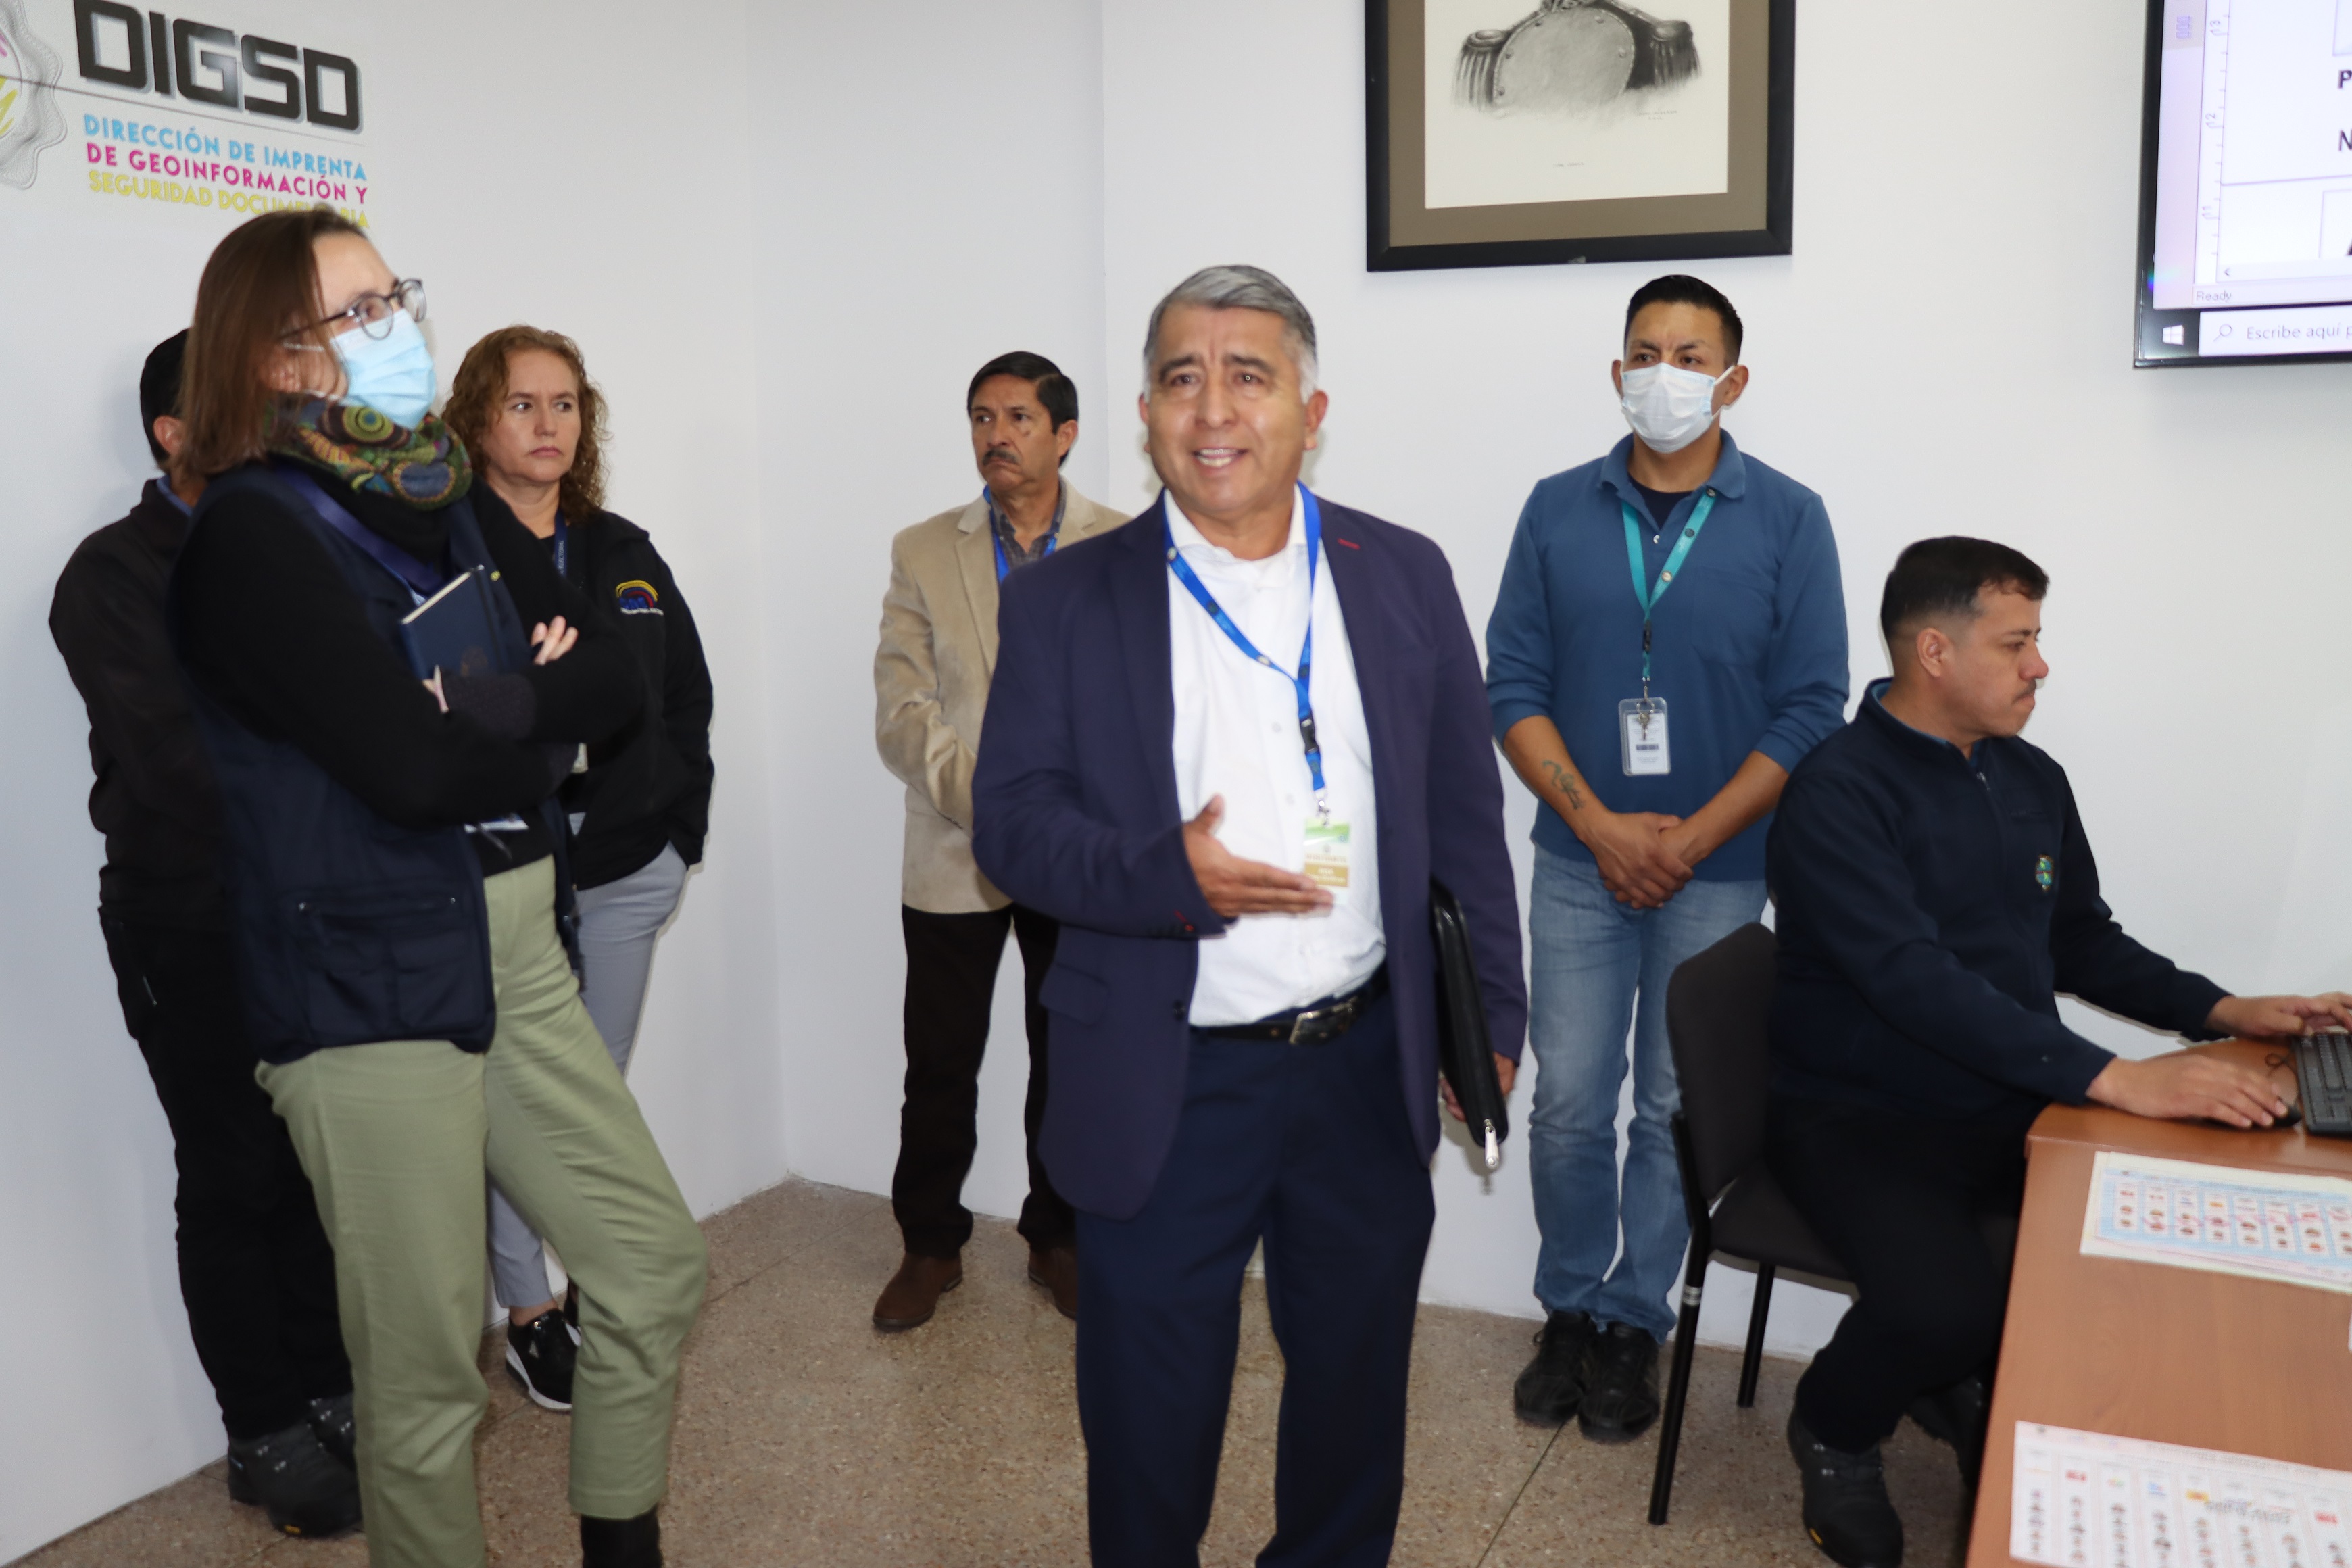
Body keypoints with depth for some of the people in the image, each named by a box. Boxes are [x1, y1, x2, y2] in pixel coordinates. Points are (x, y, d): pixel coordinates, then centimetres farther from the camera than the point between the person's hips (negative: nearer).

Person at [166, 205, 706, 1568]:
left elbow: (619, 675, 1)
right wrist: (544, 712, -6)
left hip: (520, 955, 7)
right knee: (430, 1370, 4)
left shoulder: (454, 498, 10)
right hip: (370, 983, -7)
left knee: (659, 1263, 14)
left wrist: (491, 708, -16)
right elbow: (410, 761, -23)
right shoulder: (252, 535, -12)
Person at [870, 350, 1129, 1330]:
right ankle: (931, 1246, 27)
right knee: (940, 1066, 7)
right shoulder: (922, 553, 4)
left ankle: (1059, 1239, 30)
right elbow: (901, 715, -4)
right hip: (955, 859, 0)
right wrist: (988, 800, -19)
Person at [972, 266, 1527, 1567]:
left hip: (1367, 1068, 3)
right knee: (1148, 1408, 13)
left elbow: (1464, 815, 5)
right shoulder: (1064, 602, -4)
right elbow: (1012, 822, -6)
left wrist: (1493, 1014, 6)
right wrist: (1167, 876, -23)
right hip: (1163, 1088, -2)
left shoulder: (1404, 577, 1)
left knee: (1357, 1379, 20)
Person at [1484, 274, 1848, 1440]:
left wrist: (1693, 839, -13)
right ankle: (1570, 1310, 25)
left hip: (1716, 870, -1)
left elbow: (1811, 709, -5)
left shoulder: (1787, 520, -2)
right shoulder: (1558, 511, 3)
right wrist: (1600, 824, -11)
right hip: (1579, 861, 1)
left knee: (1676, 1108, 8)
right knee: (1567, 1102, 5)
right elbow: (1512, 685, 0)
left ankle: (1635, 1322, 25)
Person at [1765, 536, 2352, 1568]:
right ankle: (1832, 1429, 6)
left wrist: (2224, 1011, 5)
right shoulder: (1839, 792, -16)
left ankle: (1979, 1394, 15)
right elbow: (1915, 980, -26)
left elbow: (2081, 941, 20)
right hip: (1860, 1122, -8)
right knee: (1952, 1307, -31)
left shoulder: (2033, 781, 10)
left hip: (2009, 1107, 8)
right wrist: (2112, 1078, -31)